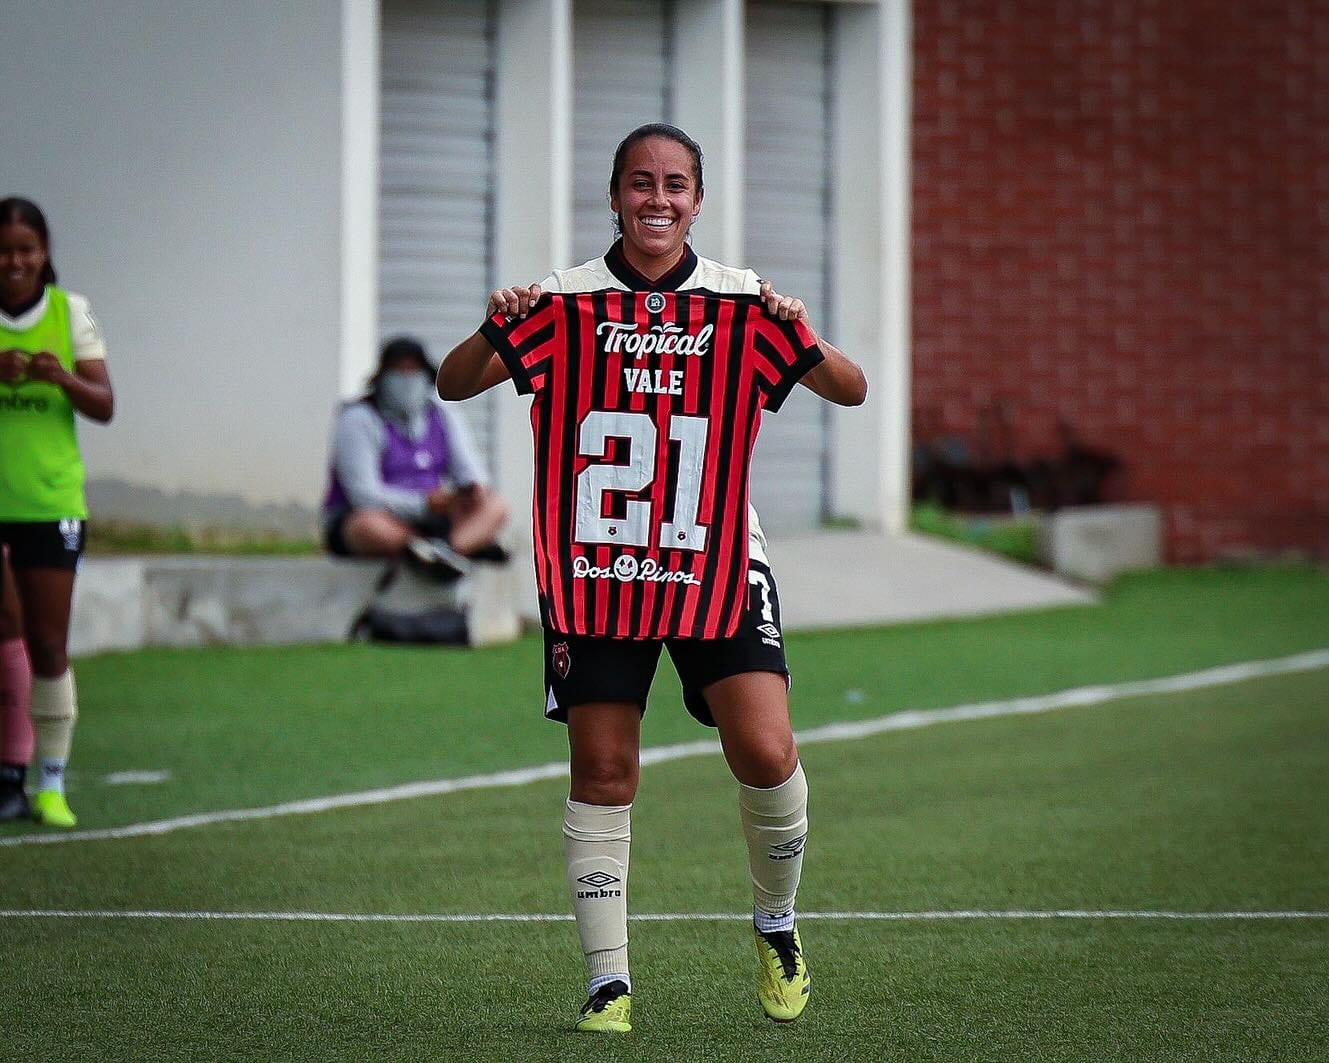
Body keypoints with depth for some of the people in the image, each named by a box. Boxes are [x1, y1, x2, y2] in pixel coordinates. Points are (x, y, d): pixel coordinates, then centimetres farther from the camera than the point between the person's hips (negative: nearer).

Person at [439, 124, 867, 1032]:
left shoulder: (742, 303, 0)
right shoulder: (565, 303, -1)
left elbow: (852, 391, -2)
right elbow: (453, 386, 0)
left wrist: (799, 340, -23)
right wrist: (496, 332, -21)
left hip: (717, 565, 0)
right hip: (594, 570, 0)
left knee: (765, 753, -12)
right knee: (602, 770, -2)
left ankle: (778, 923, 14)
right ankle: (609, 980, 8)